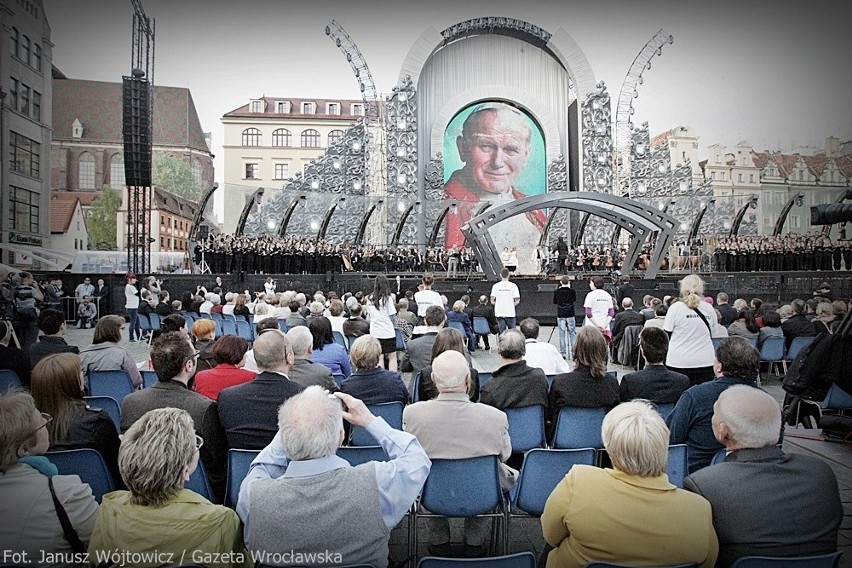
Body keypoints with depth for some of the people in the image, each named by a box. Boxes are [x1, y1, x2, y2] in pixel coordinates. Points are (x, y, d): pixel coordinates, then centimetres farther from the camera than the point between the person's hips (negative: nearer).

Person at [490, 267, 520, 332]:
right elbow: (517, 301, -6)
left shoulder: (495, 286, 0)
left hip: (499, 313, 2)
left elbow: (492, 301, -1)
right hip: (510, 313, -2)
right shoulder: (513, 286, -4)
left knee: (502, 332, 6)